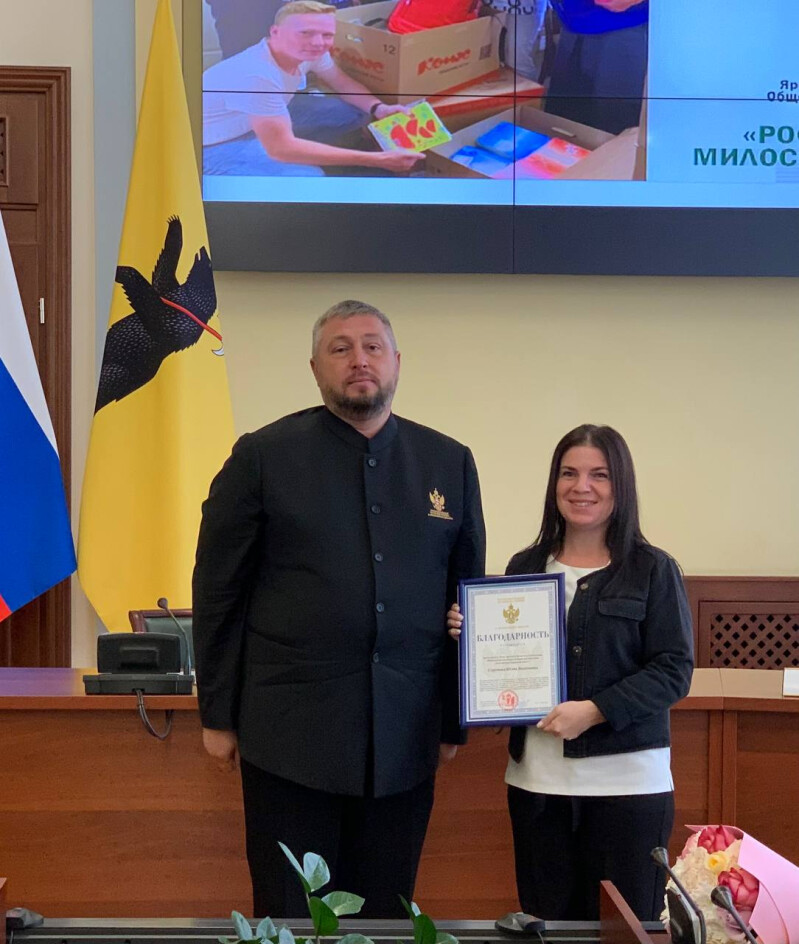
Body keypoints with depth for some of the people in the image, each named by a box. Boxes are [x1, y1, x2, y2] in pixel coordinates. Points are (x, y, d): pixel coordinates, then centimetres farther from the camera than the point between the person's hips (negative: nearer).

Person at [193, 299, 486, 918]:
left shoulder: (450, 464, 7)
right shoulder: (263, 456, -1)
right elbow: (218, 593, 1)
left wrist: (455, 718, 11)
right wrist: (218, 716, 1)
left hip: (405, 739, 3)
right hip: (290, 735, -2)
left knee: (384, 911, 11)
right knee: (291, 913, 6)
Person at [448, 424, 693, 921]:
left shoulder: (653, 569, -2)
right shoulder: (525, 567, 10)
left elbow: (675, 669, -7)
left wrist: (596, 710, -17)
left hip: (626, 782, -3)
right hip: (537, 781, 3)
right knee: (546, 921, 9)